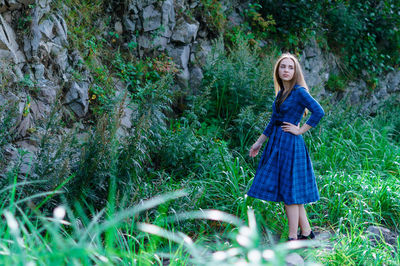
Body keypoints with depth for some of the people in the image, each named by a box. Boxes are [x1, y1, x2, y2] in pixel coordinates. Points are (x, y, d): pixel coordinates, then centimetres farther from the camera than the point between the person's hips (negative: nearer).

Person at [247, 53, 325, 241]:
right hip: (276, 143, 8)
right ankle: (306, 232, 20)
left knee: (289, 190, -4)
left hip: (290, 144, -8)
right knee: (292, 191, 12)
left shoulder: (299, 91, -11)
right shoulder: (281, 92, 13)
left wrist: (300, 130, -14)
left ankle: (292, 238, 3)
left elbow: (319, 112, -21)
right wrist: (259, 142, 25)